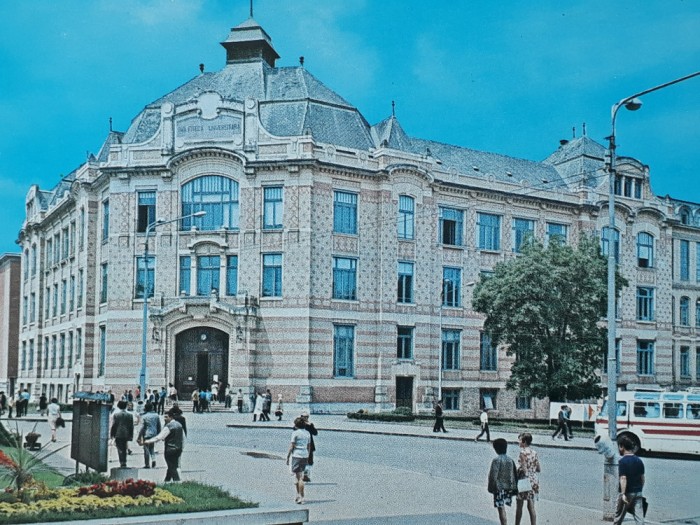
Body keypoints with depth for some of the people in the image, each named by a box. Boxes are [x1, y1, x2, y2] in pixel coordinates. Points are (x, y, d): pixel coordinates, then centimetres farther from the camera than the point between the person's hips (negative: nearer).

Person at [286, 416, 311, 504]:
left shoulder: (295, 433, -9)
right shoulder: (307, 433, 9)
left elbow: (291, 446, -10)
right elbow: (309, 447, 14)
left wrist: (287, 457, -4)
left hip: (297, 455, -6)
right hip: (305, 456, 6)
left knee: (298, 477, -1)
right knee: (301, 476, 15)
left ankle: (300, 497, -2)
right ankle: (300, 496, 17)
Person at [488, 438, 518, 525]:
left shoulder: (496, 460, -15)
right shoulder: (510, 460, 3)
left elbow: (493, 476, -17)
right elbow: (514, 475, 6)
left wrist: (491, 488, -6)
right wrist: (514, 488, 13)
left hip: (499, 487, -6)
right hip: (508, 488, 6)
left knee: (501, 509, -2)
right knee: (502, 508, 20)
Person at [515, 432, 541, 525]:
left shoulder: (523, 453, -16)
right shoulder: (534, 453, 3)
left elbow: (523, 469, -21)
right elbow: (538, 469, 6)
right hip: (534, 481, 6)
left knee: (519, 506, 10)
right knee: (531, 506, 10)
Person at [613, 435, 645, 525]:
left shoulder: (623, 461, -14)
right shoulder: (639, 461, 7)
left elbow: (623, 478, -21)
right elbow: (642, 478, 12)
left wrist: (623, 494, -22)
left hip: (627, 493, -5)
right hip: (638, 493, 5)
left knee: (618, 518, 11)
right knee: (639, 518, 0)